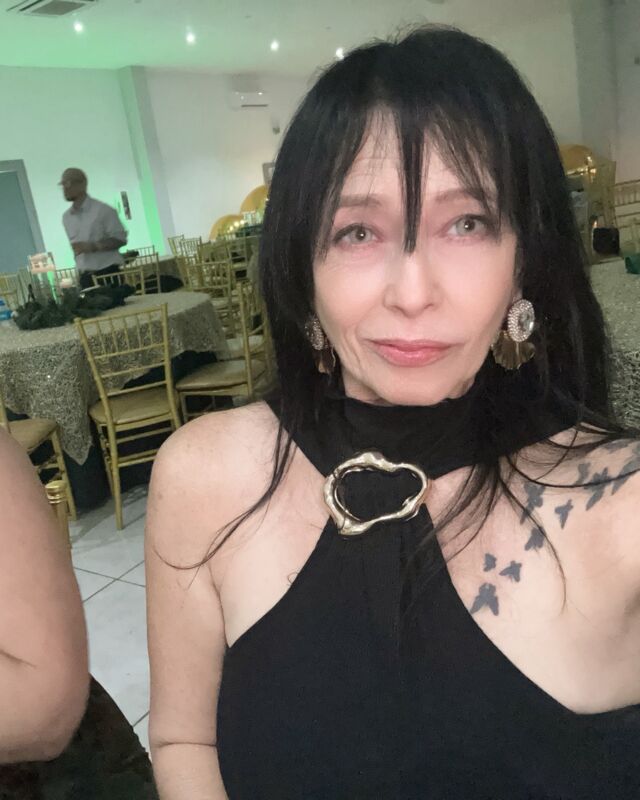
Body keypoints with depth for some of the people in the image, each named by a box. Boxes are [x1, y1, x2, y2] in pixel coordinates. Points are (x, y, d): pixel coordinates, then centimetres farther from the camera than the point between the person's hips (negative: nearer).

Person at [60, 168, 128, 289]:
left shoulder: (103, 210, -7)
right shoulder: (66, 217, 11)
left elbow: (120, 239, -8)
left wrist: (92, 246, -18)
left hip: (108, 273, -5)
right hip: (86, 277, 5)